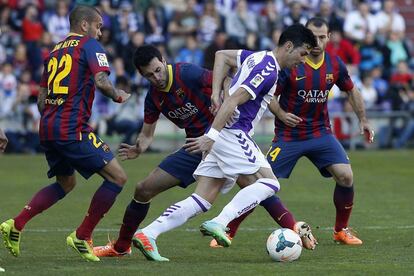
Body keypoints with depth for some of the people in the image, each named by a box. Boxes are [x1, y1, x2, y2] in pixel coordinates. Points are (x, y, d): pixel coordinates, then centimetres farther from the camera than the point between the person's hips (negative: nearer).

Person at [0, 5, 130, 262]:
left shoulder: (56, 51, 20)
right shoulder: (89, 45, -2)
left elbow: (42, 99, 22)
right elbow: (101, 81, -16)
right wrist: (118, 95, 3)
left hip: (48, 128, 9)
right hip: (72, 130, -9)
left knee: (65, 183, 27)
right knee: (117, 177, -3)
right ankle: (82, 237, -1)